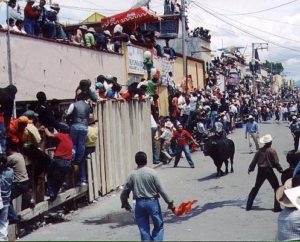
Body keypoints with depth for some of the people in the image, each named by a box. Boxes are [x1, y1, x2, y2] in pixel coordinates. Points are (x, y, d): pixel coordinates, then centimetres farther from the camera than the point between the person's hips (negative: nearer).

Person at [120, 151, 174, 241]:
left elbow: (125, 192, 2)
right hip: (152, 201, -2)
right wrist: (169, 202, 3)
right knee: (158, 226, 12)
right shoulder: (152, 173, -9)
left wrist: (125, 203, 19)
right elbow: (161, 190, -7)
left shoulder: (132, 175, -2)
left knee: (143, 229, 10)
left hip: (139, 203, 2)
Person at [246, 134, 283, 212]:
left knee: (256, 188, 17)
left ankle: (249, 205, 19)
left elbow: (254, 161, 7)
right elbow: (276, 163, -11)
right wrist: (281, 170, 0)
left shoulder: (260, 151, 2)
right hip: (269, 171, -5)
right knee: (276, 188, 6)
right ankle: (277, 207, 1)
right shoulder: (272, 151, -11)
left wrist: (250, 169, 19)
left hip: (260, 171, 5)